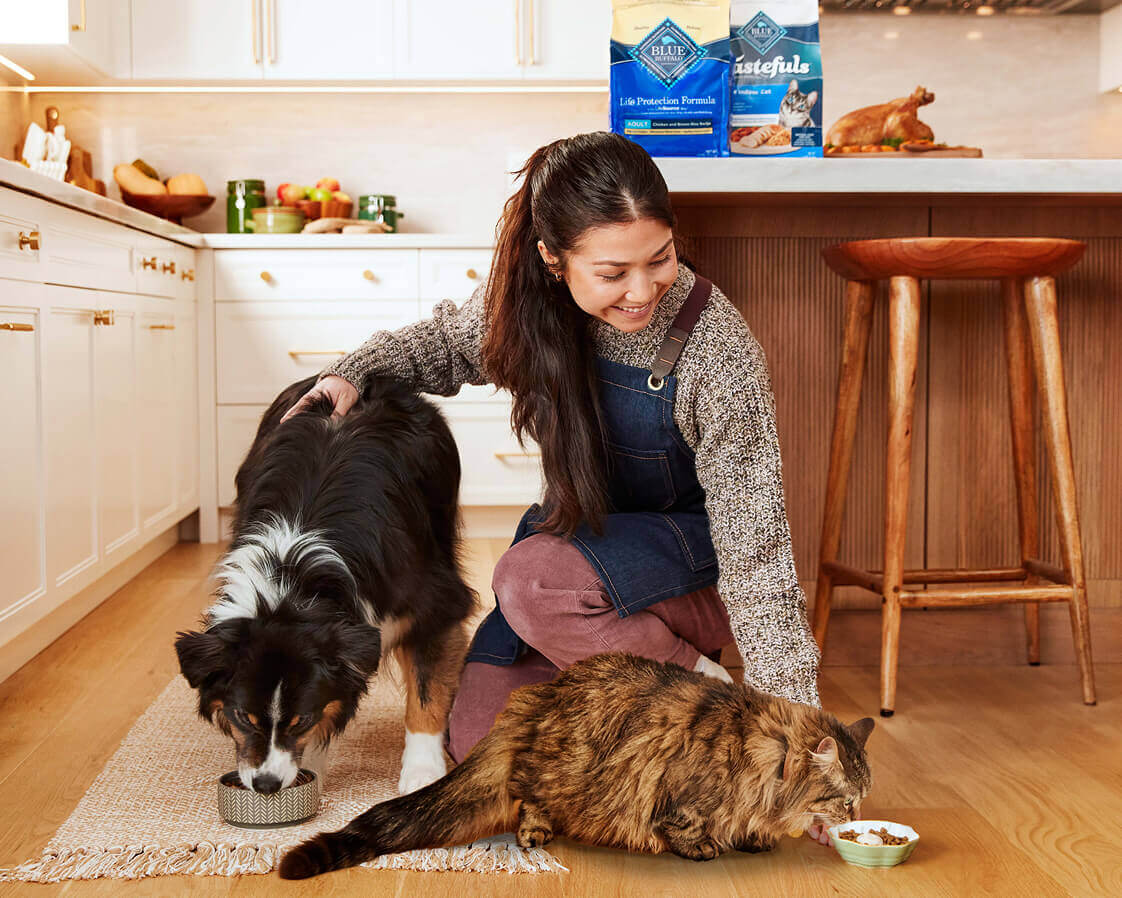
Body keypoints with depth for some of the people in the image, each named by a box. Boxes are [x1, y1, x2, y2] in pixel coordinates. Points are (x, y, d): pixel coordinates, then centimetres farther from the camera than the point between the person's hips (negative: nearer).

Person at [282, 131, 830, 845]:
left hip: (696, 555, -4)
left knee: (534, 582, -34)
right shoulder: (532, 302, -16)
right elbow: (443, 343, 9)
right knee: (479, 744, -6)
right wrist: (355, 372, -11)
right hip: (576, 525, 5)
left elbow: (756, 553, -28)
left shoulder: (721, 356, -29)